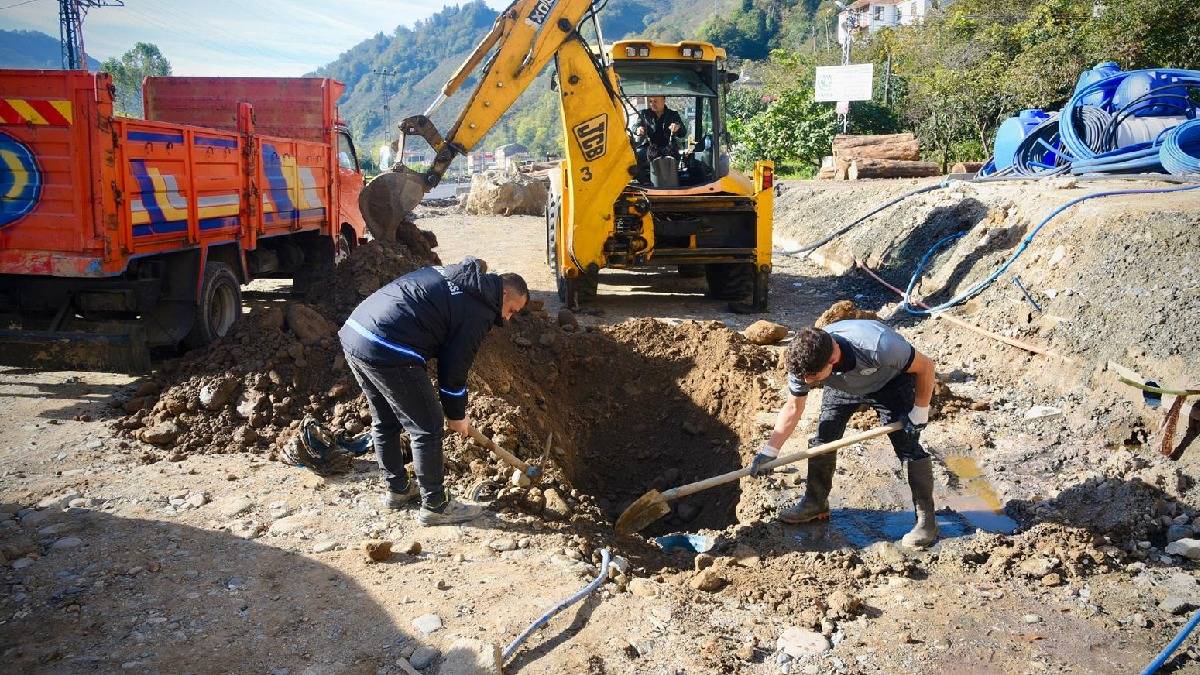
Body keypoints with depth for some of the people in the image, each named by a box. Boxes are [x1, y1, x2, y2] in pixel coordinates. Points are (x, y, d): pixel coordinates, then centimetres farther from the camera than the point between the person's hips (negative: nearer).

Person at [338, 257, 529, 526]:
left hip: (353, 332, 10)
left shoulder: (452, 275, 21)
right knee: (427, 428, 4)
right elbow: (455, 368, -1)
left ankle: (397, 489, 40)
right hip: (386, 350, -10)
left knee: (385, 422, 24)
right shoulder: (480, 309, -4)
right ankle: (434, 507, 15)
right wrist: (457, 415, 14)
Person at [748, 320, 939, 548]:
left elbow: (925, 366, -27)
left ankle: (926, 520, -2)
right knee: (822, 440, -2)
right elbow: (793, 408, -15)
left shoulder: (878, 346, -46)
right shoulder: (803, 361, -31)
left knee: (907, 446, -12)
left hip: (890, 383, -3)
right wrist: (770, 450, -22)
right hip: (842, 387, 4)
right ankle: (815, 503, 16)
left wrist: (919, 412, -19)